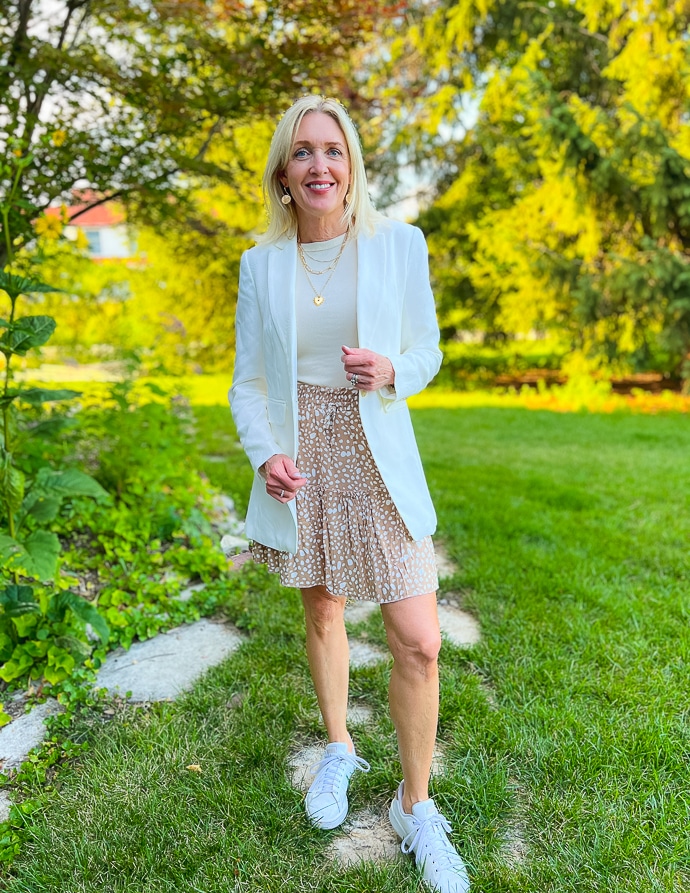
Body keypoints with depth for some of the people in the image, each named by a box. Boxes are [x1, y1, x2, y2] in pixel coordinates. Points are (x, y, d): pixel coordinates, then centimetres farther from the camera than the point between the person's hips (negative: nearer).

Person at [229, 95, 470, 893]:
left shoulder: (399, 245, -2)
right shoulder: (259, 264, 3)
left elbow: (426, 352, 5)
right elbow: (247, 380, 5)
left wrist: (389, 372, -18)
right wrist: (265, 454, -13)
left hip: (378, 458, -1)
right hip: (299, 460, 2)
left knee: (418, 643, -4)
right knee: (322, 616, 16)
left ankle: (415, 807, 20)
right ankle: (339, 751, 42)